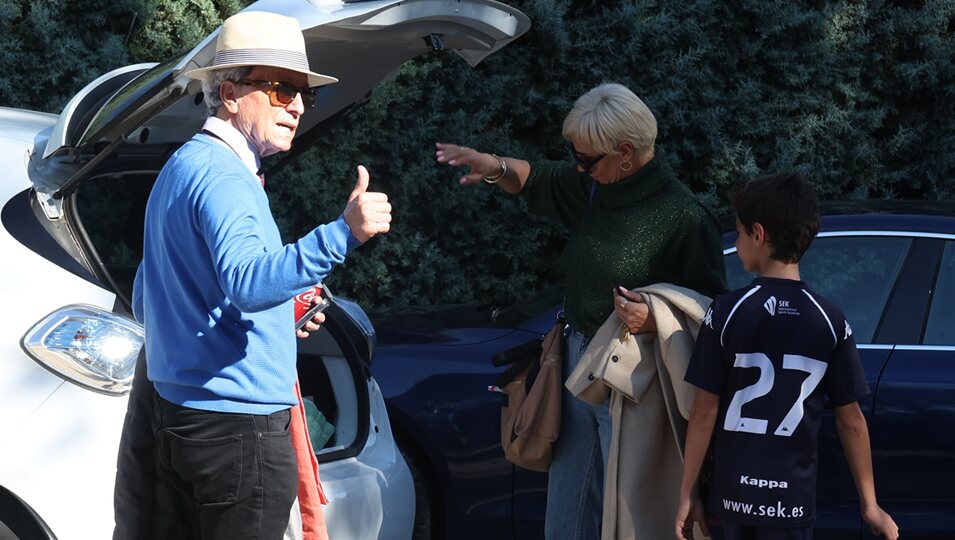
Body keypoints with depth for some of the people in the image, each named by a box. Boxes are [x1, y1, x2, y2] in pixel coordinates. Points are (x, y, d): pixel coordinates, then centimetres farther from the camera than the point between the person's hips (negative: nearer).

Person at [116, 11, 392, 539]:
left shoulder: (182, 167, 17)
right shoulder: (223, 177, -15)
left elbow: (146, 300, 23)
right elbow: (247, 281, -33)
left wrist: (279, 314, 20)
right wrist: (342, 233, -45)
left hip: (177, 415, 10)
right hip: (237, 423, -10)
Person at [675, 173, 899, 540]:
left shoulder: (725, 313, -8)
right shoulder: (830, 321, -4)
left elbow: (704, 411, -7)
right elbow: (851, 420, -2)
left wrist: (687, 493, 0)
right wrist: (869, 504, 6)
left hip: (734, 491, 0)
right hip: (794, 496, 0)